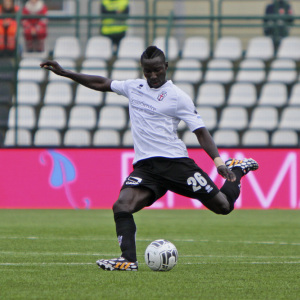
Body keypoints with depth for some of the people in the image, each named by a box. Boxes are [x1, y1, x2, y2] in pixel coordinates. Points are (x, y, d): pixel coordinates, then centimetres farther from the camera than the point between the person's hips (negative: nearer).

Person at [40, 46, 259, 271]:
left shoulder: (178, 97, -2)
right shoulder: (134, 87, 13)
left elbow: (201, 131, -4)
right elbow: (102, 84, 26)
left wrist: (218, 161, -17)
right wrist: (64, 73, 24)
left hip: (175, 162, -4)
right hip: (144, 166, 4)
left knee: (223, 206, -1)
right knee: (121, 206, -23)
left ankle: (237, 170, 29)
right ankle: (129, 260, -24)